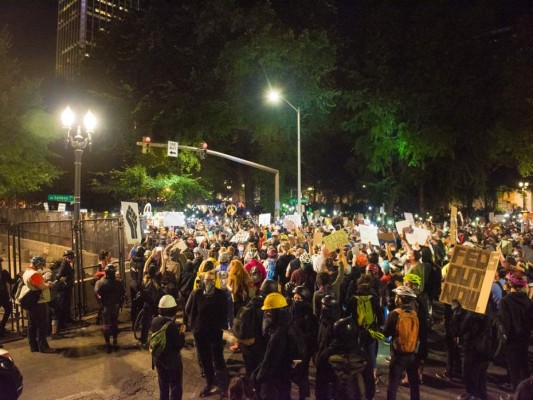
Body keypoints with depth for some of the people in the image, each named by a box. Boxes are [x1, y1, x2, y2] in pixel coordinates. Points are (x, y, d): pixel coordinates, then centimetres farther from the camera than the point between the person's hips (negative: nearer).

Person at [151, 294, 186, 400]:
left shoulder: (155, 321, -5)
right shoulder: (171, 325, -27)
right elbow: (179, 345, -22)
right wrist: (181, 333, -9)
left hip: (158, 359, 7)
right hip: (172, 360, -7)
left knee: (163, 386, 22)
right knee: (176, 388, 9)